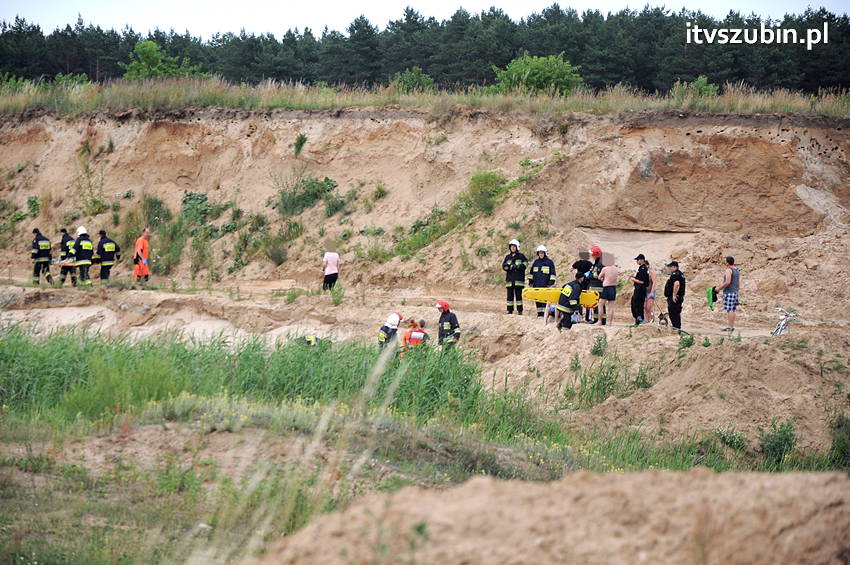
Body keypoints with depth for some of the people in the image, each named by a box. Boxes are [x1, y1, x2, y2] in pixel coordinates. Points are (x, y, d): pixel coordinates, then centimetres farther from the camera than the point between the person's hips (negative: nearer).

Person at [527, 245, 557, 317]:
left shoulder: (549, 262, 2)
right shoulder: (536, 262, 16)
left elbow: (552, 274, 0)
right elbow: (531, 272, 22)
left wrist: (551, 283, -7)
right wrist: (530, 281, 16)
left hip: (545, 285, -5)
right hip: (536, 285, 5)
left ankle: (545, 313, -12)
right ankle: (539, 313, 9)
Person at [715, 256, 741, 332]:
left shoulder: (728, 270, -12)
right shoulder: (737, 271, 15)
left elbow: (727, 282, -20)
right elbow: (739, 283, 17)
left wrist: (719, 288, -11)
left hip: (729, 292, -9)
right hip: (735, 292, 9)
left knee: (729, 310, -10)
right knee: (732, 310, 10)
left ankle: (730, 327, -13)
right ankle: (732, 326, 11)